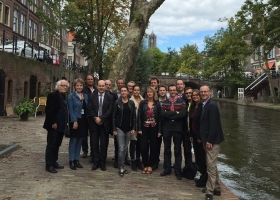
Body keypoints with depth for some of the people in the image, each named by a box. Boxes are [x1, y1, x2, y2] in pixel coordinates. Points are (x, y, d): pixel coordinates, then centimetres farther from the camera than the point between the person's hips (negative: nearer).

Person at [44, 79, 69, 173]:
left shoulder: (65, 96, 12)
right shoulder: (52, 95, -11)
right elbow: (48, 110, -16)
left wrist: (66, 122, 8)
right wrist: (53, 123, -18)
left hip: (61, 125, 8)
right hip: (54, 125, -8)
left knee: (57, 145, 15)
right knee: (51, 145, 0)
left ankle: (54, 162, 25)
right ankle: (49, 165, 8)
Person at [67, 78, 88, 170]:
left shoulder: (85, 96, 11)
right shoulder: (71, 96, -5)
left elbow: (87, 108, 12)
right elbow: (71, 110, -10)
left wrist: (87, 120, 4)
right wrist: (75, 121, -17)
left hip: (83, 121, 5)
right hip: (75, 121, -5)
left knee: (80, 141, 10)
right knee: (73, 141, 1)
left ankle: (76, 160, 20)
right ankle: (71, 161, 9)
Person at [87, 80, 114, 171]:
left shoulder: (110, 97, 3)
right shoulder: (92, 96, 6)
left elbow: (110, 110, -4)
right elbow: (89, 109, 0)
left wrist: (101, 119, -13)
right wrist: (95, 119, -11)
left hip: (105, 124, -1)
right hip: (94, 123, 1)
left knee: (104, 144, 4)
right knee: (94, 143, 3)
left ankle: (102, 163, 13)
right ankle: (95, 162, 13)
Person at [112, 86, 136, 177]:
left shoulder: (131, 103, 5)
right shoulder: (117, 102, -2)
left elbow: (134, 116, 6)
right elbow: (114, 116, -2)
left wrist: (133, 128, -1)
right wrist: (114, 129, -7)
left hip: (128, 128, 3)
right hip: (120, 128, -3)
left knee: (125, 148, 10)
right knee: (121, 149, -7)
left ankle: (122, 166, 22)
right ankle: (121, 167, 3)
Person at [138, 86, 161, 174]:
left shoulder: (157, 104, 3)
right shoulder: (142, 103, 2)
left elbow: (160, 117, 1)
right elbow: (139, 116, -1)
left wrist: (159, 130, -4)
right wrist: (139, 128, -8)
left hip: (154, 129, 0)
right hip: (144, 128, 0)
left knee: (153, 147, 5)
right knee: (143, 147, -1)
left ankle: (150, 166, 17)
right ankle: (145, 165, 14)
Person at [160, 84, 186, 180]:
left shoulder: (181, 102, -2)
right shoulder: (164, 102, 5)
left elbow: (183, 114, -17)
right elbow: (162, 114, -11)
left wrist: (169, 115, -13)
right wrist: (175, 113, -16)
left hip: (178, 129, -2)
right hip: (166, 129, 3)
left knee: (177, 150, 7)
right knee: (167, 149, 11)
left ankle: (177, 170, 16)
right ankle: (167, 169, 23)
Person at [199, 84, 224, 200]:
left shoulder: (212, 105, -16)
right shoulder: (204, 105, 12)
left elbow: (214, 125, -22)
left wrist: (209, 141, -22)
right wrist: (200, 137, 14)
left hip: (212, 140, -10)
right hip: (207, 139, 10)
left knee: (211, 165, -6)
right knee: (212, 165, 17)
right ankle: (216, 188, 29)